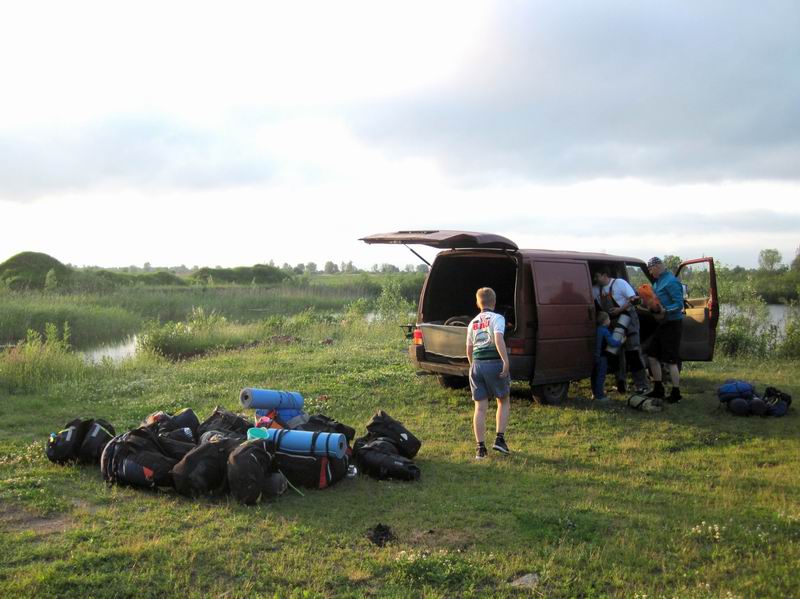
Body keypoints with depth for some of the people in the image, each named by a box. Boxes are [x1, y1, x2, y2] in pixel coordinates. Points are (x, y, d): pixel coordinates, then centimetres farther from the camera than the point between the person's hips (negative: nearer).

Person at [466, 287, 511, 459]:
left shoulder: (473, 322, 15)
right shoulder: (497, 318, -2)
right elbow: (499, 339, -20)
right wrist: (506, 361, -23)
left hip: (477, 364, 4)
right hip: (494, 363, -4)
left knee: (480, 407, 5)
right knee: (504, 401, 15)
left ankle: (480, 447, 4)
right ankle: (499, 439, 6)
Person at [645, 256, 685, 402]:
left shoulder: (671, 282, -16)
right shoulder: (658, 282, 14)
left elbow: (679, 304, -21)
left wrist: (665, 311, -33)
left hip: (672, 324, -10)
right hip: (661, 323, 10)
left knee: (671, 360, -6)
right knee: (652, 356, 14)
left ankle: (676, 393, 3)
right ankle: (658, 390, 24)